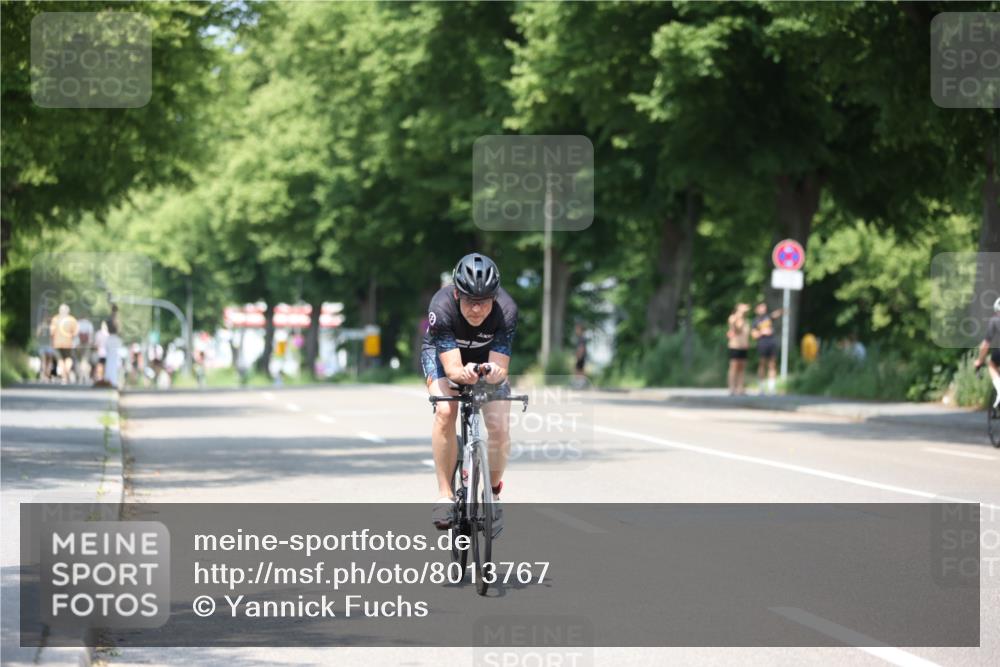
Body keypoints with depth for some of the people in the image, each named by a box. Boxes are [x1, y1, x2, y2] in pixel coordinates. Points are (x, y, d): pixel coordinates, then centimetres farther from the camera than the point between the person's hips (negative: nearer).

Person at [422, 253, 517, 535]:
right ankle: (444, 494, -17)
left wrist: (494, 373, -56)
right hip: (444, 353, -1)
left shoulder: (506, 310, -33)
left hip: (487, 357, 1)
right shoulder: (442, 307, -37)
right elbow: (451, 367, -38)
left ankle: (493, 493, 10)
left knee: (500, 427, -17)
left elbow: (500, 367, -33)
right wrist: (463, 374, -60)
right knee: (445, 411, -29)